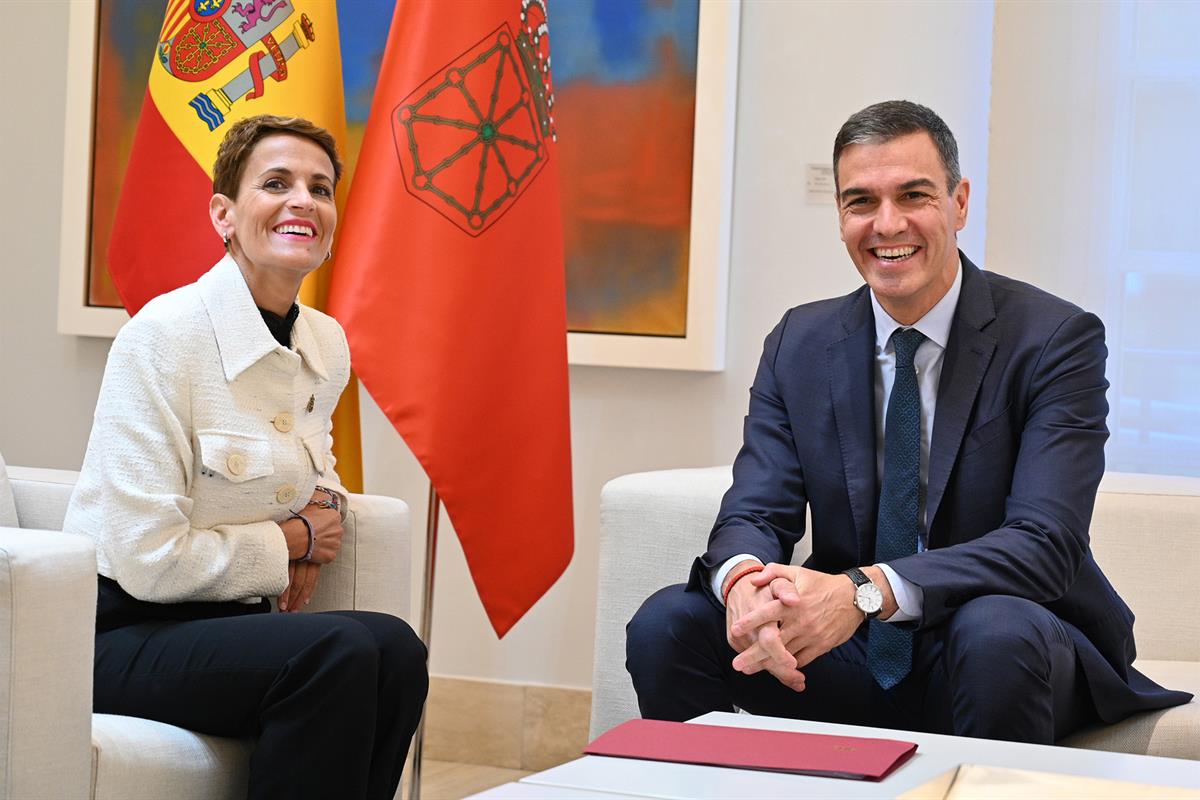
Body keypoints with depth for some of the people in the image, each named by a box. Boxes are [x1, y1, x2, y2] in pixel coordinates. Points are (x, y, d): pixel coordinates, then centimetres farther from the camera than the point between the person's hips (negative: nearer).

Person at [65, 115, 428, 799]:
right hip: (122, 635, -7)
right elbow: (148, 560, -20)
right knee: (340, 652, -29)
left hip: (235, 621, 7)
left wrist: (326, 507, 4)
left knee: (396, 649, -22)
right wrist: (291, 542, -7)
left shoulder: (327, 345, 6)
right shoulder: (164, 335, -16)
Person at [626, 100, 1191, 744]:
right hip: (851, 662, 3)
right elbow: (754, 514, -2)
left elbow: (1044, 544, -21)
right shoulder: (799, 345, 5)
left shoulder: (1056, 340, -10)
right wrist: (745, 580, -29)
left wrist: (865, 591, -35)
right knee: (666, 623, -18)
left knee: (996, 629, -37)